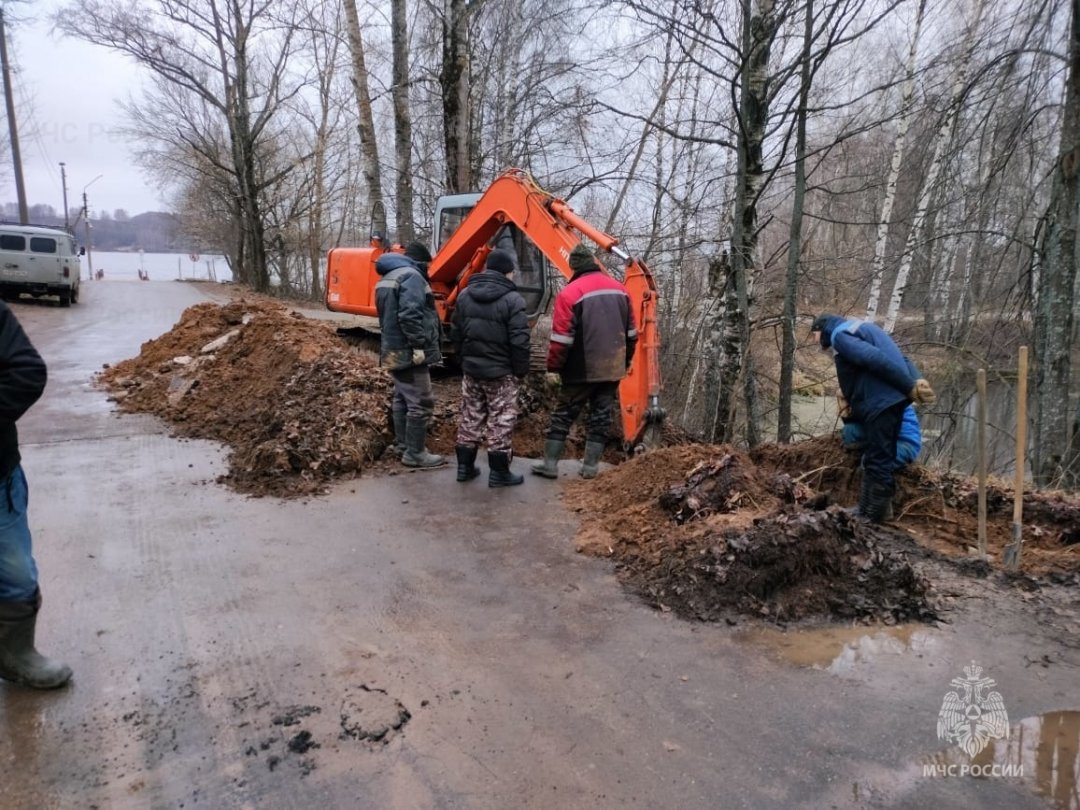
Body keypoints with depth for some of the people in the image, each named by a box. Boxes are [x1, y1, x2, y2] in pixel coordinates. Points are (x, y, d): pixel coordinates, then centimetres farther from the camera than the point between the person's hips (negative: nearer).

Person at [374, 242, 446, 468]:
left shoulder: (387, 278, 20)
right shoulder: (410, 276, -14)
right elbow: (409, 315, -26)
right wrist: (418, 345, -25)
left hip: (393, 350, 11)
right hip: (408, 352, -10)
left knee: (402, 399, 17)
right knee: (420, 402, -6)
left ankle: (403, 444, 26)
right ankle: (415, 453, -3)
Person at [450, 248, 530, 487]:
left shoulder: (465, 295, 6)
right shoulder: (512, 299, -14)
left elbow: (456, 334, 11)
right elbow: (519, 341, -16)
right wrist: (521, 370, -4)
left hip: (471, 369, 6)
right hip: (501, 372, -6)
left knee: (470, 418, 15)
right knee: (501, 422, 2)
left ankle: (465, 466, 21)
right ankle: (499, 472, 7)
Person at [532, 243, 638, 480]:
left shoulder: (570, 293, -12)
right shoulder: (620, 290, 8)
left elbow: (561, 338, -14)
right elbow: (631, 333, 13)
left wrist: (554, 366, 0)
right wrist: (625, 361, 23)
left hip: (582, 370, -5)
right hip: (612, 369, 5)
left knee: (563, 415, 7)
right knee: (601, 416, 11)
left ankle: (550, 464, 10)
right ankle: (590, 466, 15)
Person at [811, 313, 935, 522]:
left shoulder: (839, 335, -5)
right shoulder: (859, 327, 26)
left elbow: (876, 360, -20)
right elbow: (899, 357, 17)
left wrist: (910, 387, -20)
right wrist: (917, 380, 1)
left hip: (881, 402, -10)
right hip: (893, 398, 10)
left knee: (878, 462, -4)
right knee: (874, 459, 16)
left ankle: (873, 520, 2)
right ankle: (864, 511, 24)